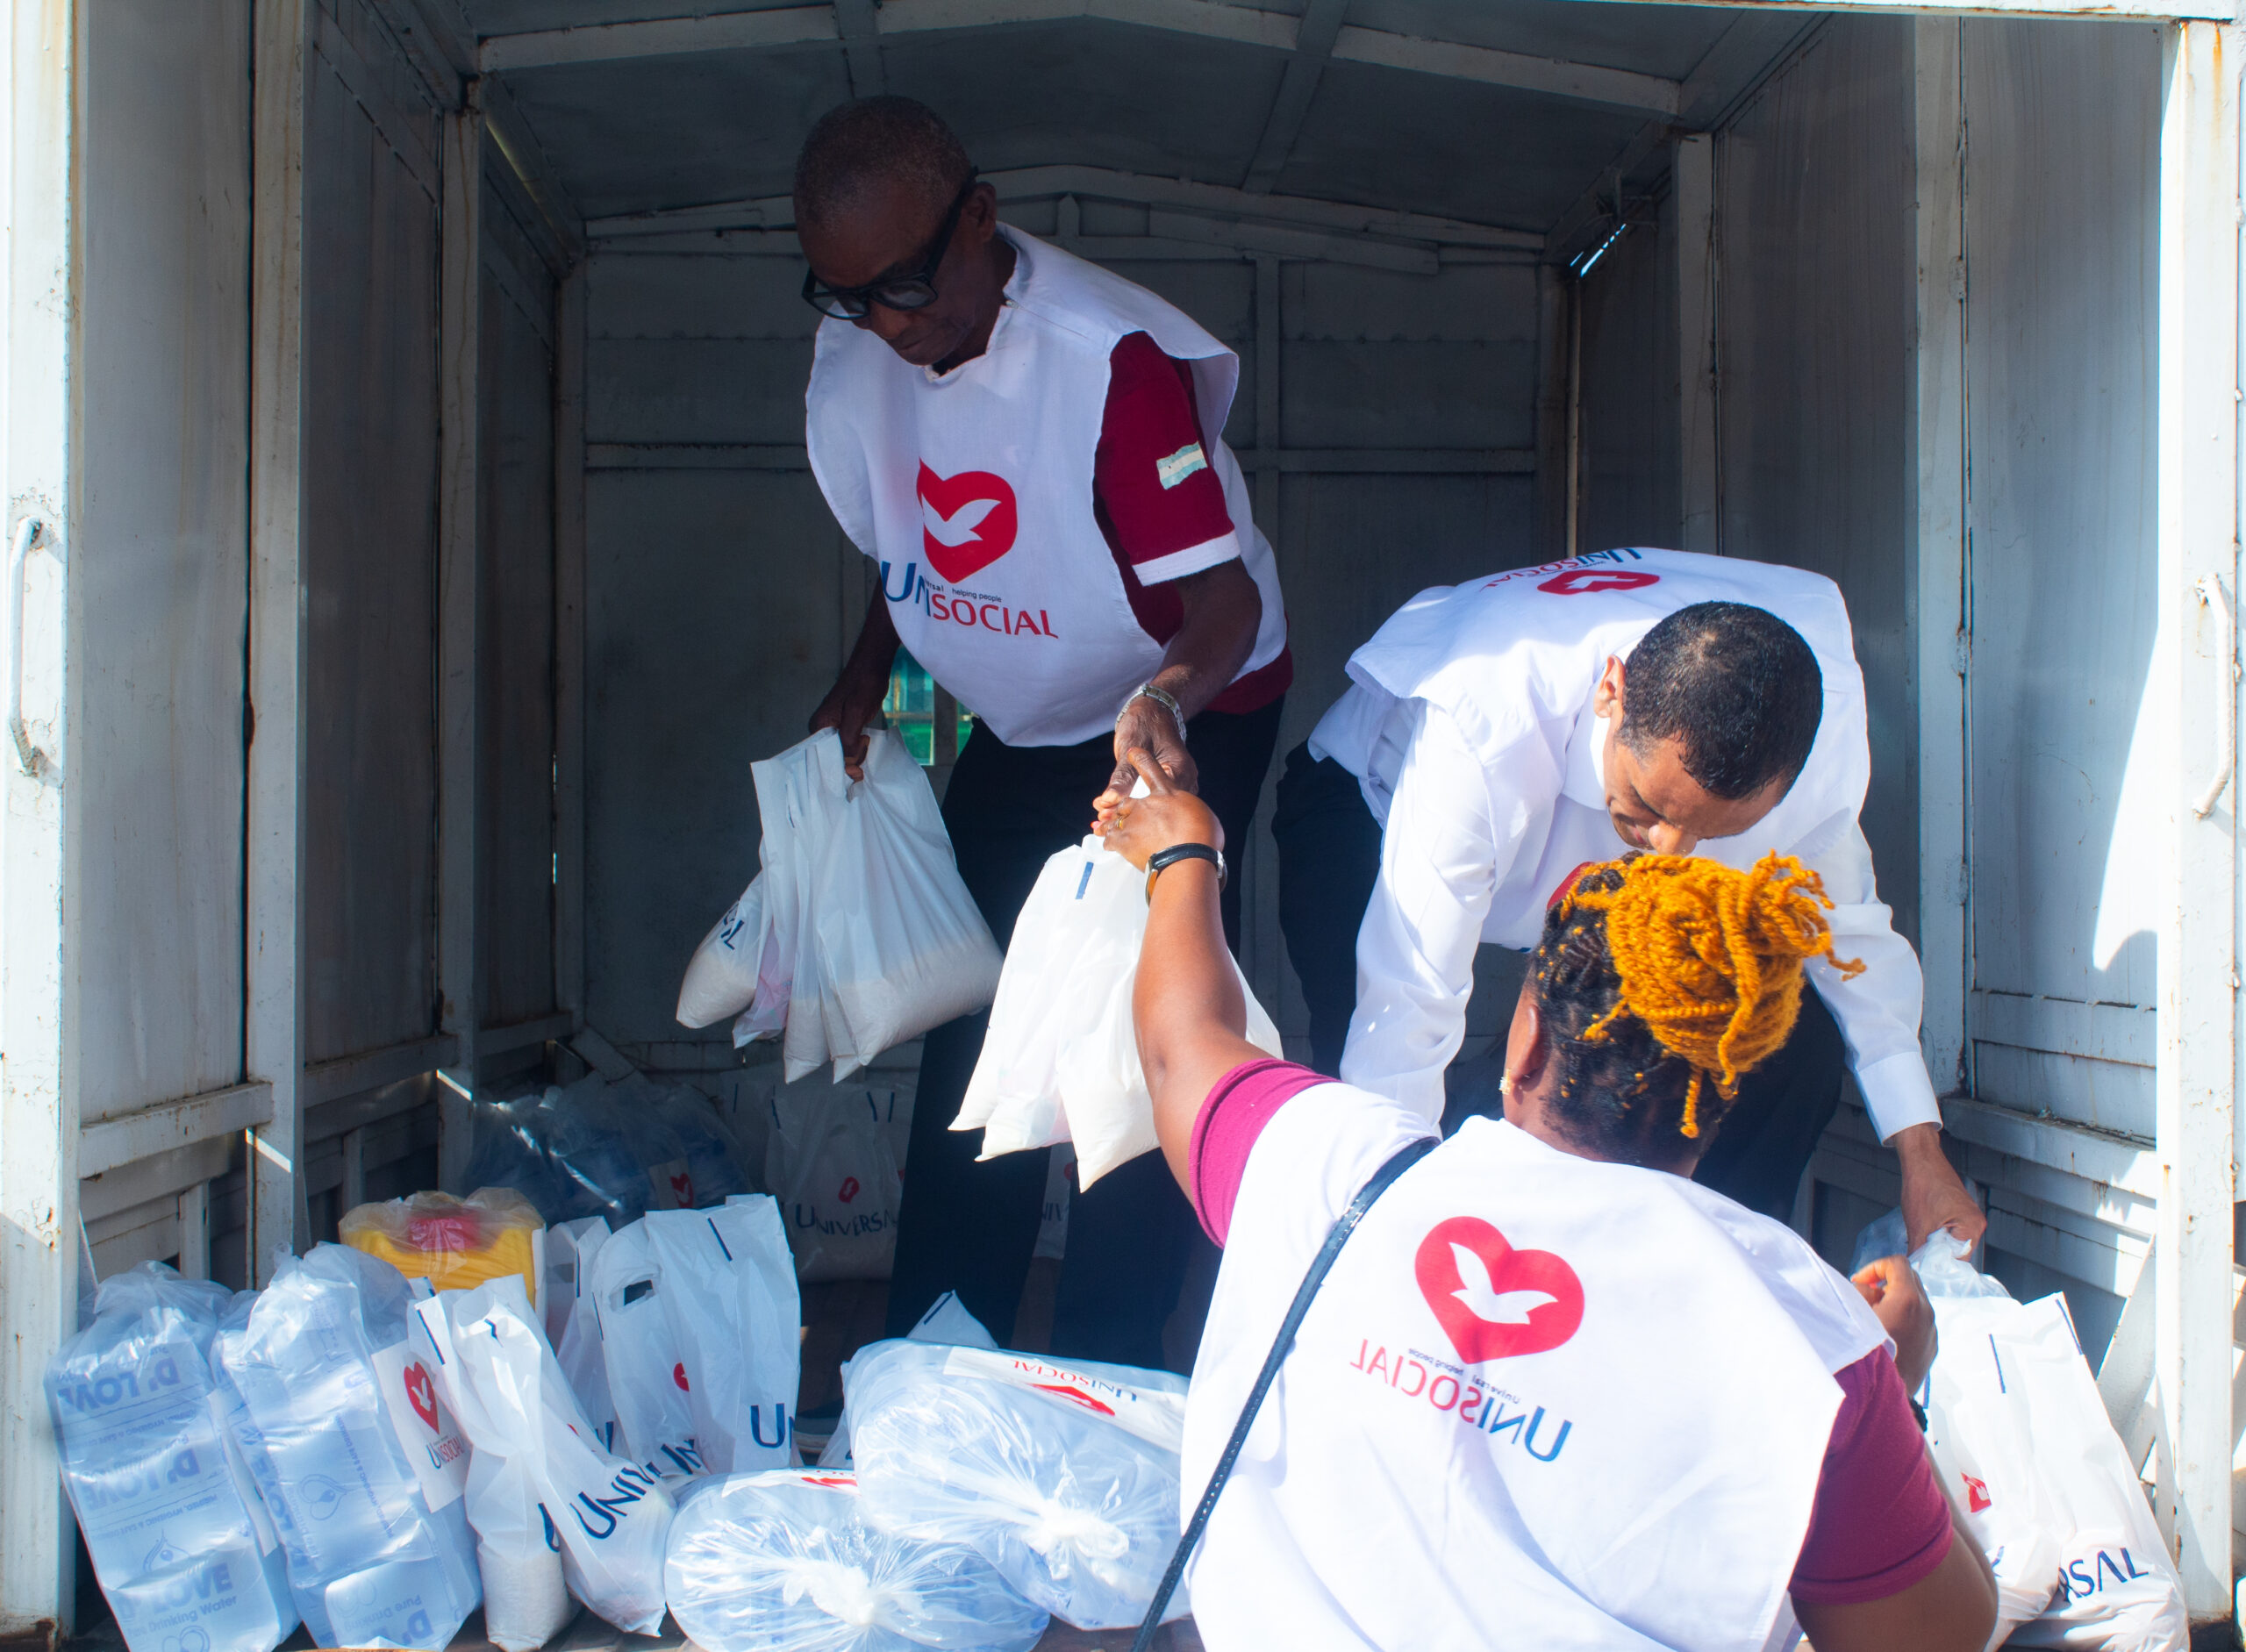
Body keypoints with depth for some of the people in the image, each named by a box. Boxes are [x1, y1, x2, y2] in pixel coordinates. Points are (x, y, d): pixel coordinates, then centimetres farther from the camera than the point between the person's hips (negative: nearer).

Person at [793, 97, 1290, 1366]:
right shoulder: (856, 358, -10)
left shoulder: (1108, 355, -30)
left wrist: (1163, 700, -52)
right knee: (971, 1031, 7)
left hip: (1186, 716, -6)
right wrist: (865, 678, -5)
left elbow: (1226, 592, -33)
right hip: (1020, 729, 6)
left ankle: (1104, 1380, 1)